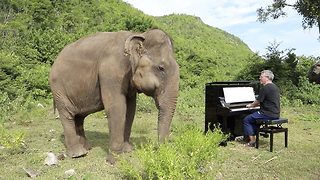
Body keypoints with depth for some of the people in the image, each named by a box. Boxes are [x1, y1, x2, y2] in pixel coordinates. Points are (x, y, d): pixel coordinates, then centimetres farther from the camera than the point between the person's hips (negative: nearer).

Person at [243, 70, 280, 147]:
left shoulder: (265, 88, -16)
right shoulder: (275, 87, 14)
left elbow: (257, 101, -11)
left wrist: (250, 105, 9)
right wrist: (254, 104, 25)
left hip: (268, 114, -10)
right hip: (275, 114, 10)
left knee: (246, 120, 0)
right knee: (253, 117, 26)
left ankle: (252, 141, -1)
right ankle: (253, 136, 26)